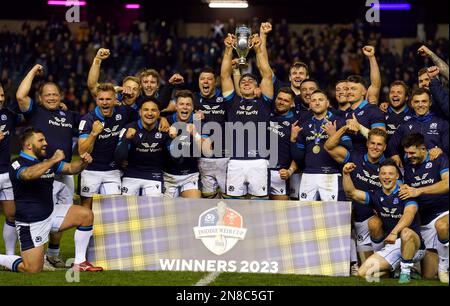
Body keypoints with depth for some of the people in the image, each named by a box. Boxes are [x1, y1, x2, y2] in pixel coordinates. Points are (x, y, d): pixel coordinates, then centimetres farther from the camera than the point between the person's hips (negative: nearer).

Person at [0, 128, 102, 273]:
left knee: (86, 215, -5)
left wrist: (83, 162, -11)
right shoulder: (18, 165, -16)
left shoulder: (47, 162, 9)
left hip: (50, 214, 8)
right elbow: (29, 174, -39)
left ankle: (79, 263, 2)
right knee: (32, 270, -12)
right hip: (31, 223, -8)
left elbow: (71, 168, 11)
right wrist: (54, 160, -40)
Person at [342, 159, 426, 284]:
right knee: (363, 272, -12)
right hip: (391, 247, 4)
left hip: (414, 245, -4)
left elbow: (409, 214, -25)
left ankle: (406, 272, -23)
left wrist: (394, 233, -41)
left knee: (406, 232, -41)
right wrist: (346, 174, -17)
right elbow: (351, 193, 1)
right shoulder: (376, 196, 10)